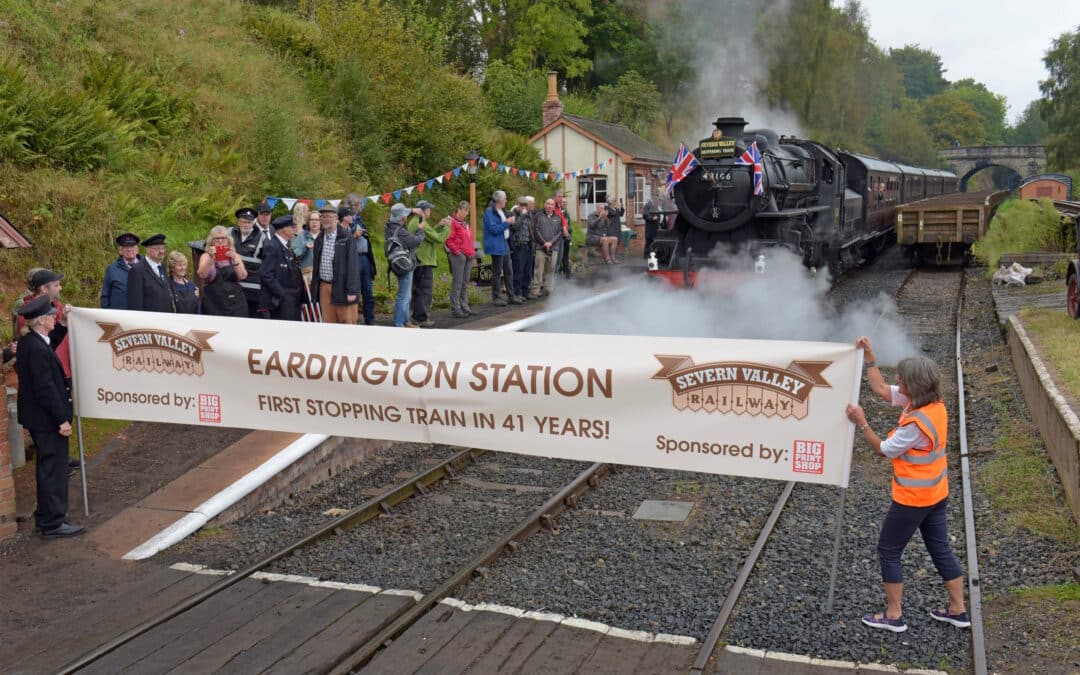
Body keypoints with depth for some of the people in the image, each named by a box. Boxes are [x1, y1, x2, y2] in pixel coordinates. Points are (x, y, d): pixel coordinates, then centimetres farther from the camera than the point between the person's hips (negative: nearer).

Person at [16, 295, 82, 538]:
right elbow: (46, 389, -24)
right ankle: (53, 524, 8)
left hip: (37, 418, 10)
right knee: (54, 470, 0)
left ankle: (45, 517, 32)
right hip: (47, 419, -10)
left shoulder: (26, 342, 6)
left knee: (47, 468, 20)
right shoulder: (38, 349, -24)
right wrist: (62, 419, -20)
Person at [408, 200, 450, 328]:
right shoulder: (422, 225, -19)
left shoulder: (413, 222, 10)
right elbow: (439, 238, -17)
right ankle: (422, 319, -1)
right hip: (424, 262, -10)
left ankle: (417, 316, 23)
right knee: (425, 291, -3)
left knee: (417, 290, 16)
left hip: (416, 261, 10)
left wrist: (439, 225, 14)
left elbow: (430, 234, 16)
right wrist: (447, 227, -4)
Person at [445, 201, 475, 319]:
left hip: (469, 256, 9)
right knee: (457, 283, -6)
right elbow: (449, 240, -15)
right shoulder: (453, 223, -8)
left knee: (465, 283, 12)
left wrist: (472, 251, 16)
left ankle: (464, 306, 19)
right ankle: (455, 309, -4)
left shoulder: (465, 224, 20)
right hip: (458, 256, -9)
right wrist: (456, 251, -16)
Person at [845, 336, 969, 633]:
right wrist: (869, 355, 1)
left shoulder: (916, 423, -31)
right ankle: (958, 610, 31)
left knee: (888, 551, 7)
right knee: (941, 550, 20)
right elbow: (881, 389, 4)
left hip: (912, 498, -9)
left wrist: (861, 424, -15)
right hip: (936, 494, 9)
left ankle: (894, 616, 15)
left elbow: (884, 449, -17)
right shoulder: (933, 403, -3)